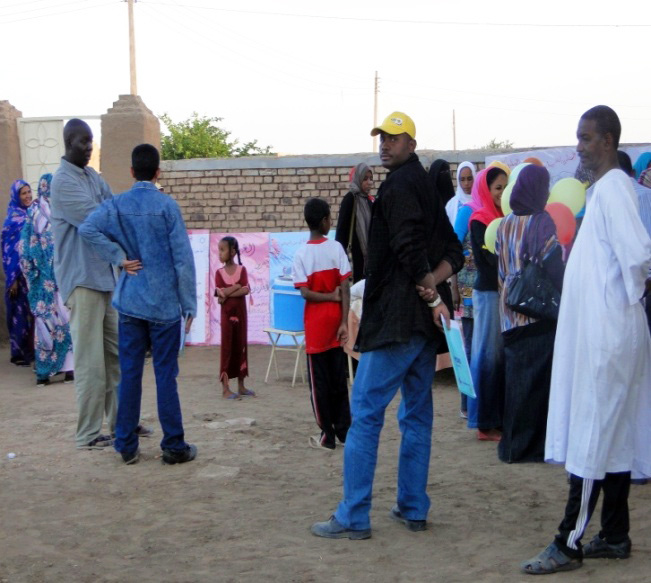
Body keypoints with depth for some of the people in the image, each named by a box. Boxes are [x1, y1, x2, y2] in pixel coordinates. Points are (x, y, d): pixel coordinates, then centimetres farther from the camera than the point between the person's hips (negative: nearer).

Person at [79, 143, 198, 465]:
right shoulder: (167, 205, -7)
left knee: (129, 373, 8)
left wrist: (119, 258, -6)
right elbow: (182, 257, -8)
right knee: (165, 375, 2)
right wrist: (189, 303, -1)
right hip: (164, 303, -3)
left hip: (130, 302, 3)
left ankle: (126, 445, 13)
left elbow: (87, 228, -16)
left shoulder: (117, 204, 1)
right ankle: (174, 446, 8)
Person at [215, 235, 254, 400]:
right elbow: (220, 293, -13)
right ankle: (225, 388, 0)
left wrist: (227, 293, -17)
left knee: (240, 348, 8)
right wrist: (237, 287, -14)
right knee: (227, 348, -2)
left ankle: (241, 386, 17)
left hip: (240, 314, 1)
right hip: (226, 314, -1)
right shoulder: (219, 272, -1)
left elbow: (246, 290, -14)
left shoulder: (242, 269, -1)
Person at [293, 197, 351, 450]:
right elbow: (345, 289, -9)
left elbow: (305, 293, -15)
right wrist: (344, 322, -6)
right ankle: (343, 430, 17)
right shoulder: (336, 248, -5)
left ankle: (327, 435, 6)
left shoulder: (301, 254, -8)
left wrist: (330, 296, -3)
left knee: (319, 380, 4)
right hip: (335, 320, 2)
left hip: (315, 323, -2)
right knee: (338, 378, 12)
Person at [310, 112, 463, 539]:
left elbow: (411, 249, -22)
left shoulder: (398, 186, -9)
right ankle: (413, 509, 18)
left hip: (396, 319, -9)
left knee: (366, 412, -6)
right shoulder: (427, 187, 19)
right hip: (424, 321, 9)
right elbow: (454, 254, 15)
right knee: (417, 414, 12)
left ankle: (353, 518, -4)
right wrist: (433, 288, 0)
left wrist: (430, 294, -14)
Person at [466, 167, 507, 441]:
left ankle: (500, 418, 15)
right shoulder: (479, 221, -6)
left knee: (504, 355, 7)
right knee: (488, 355, -2)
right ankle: (485, 424, 4)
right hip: (488, 292, -6)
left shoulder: (504, 218, 13)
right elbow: (492, 258, -15)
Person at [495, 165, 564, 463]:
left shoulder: (504, 224, 8)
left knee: (516, 377, 11)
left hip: (511, 313, 6)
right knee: (541, 376, 2)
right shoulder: (541, 222, -10)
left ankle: (513, 443, 16)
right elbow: (553, 266, -14)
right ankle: (537, 444, 6)